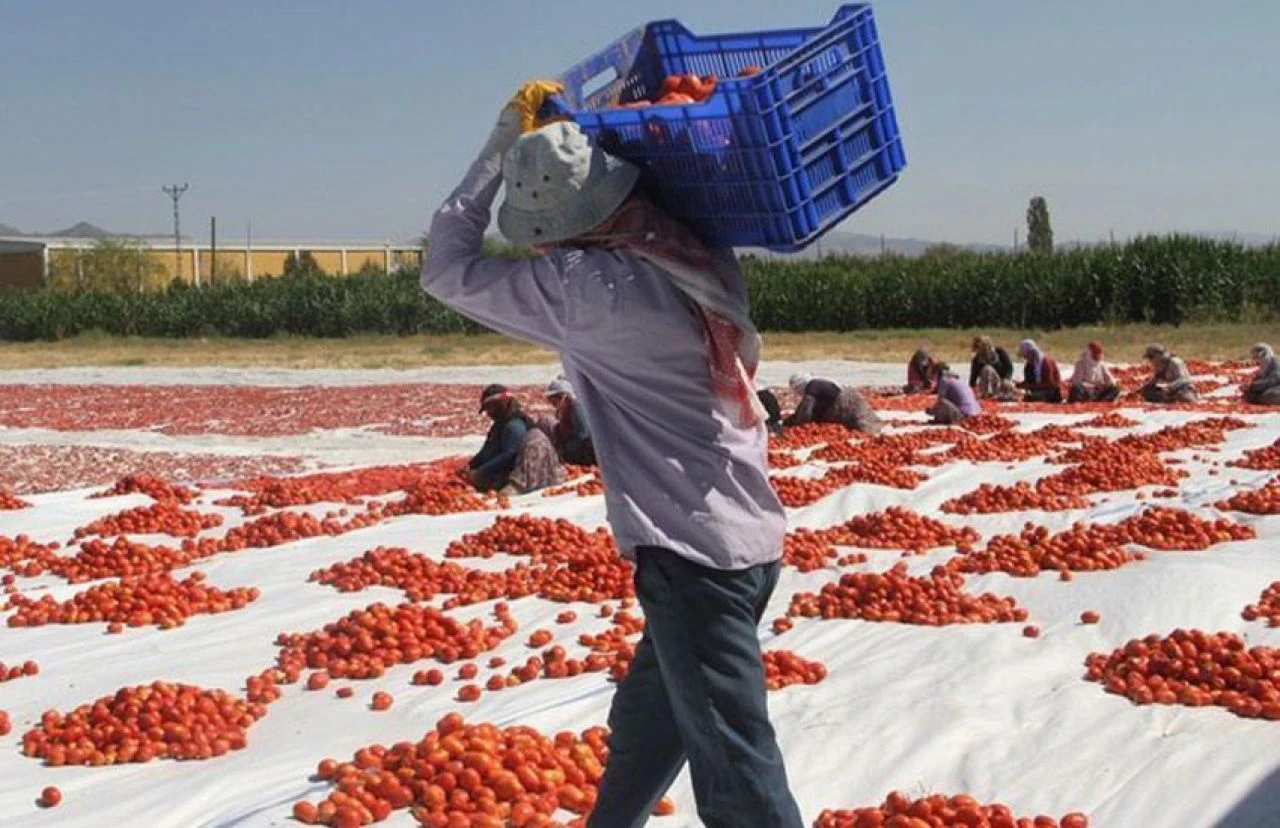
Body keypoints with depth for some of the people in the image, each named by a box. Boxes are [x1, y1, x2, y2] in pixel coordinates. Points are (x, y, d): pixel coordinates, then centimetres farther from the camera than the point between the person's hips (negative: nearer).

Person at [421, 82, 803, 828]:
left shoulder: (587, 284, -16)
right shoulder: (694, 256, 3)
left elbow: (446, 270, -5)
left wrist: (502, 143, 2)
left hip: (695, 557, -9)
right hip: (746, 538, 9)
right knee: (643, 731, 27)